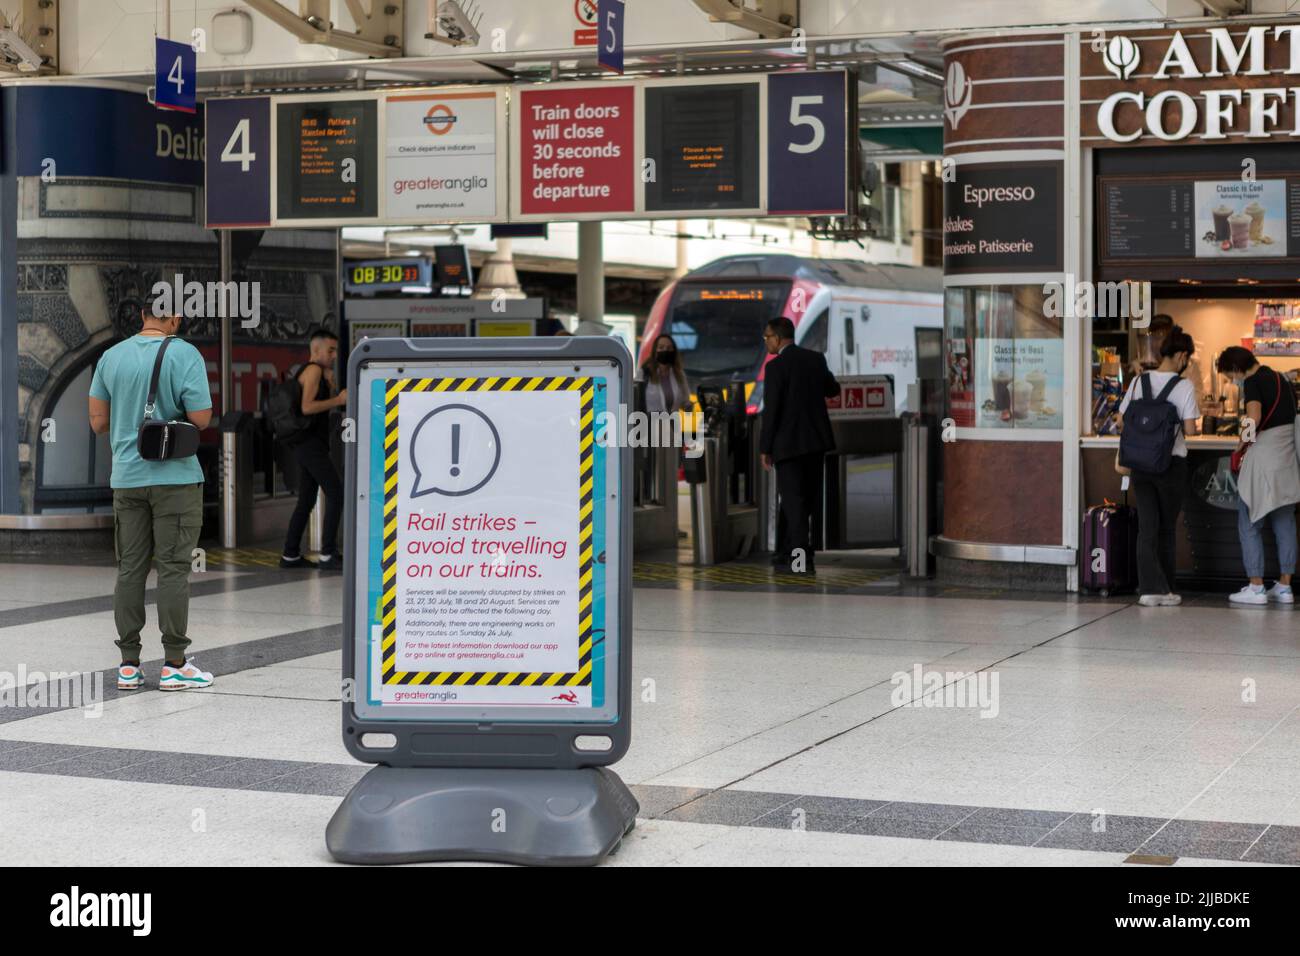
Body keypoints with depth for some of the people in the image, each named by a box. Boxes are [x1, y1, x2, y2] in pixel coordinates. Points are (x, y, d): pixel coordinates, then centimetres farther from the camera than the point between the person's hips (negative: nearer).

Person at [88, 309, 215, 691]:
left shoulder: (112, 356, 6)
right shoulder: (185, 355, -9)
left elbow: (97, 422, 8)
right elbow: (201, 419, -14)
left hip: (127, 477, 5)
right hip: (175, 476, -4)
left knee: (130, 568, 8)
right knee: (173, 568, -1)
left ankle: (128, 664, 9)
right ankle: (174, 665, 0)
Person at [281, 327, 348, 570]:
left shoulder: (319, 372, 21)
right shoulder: (313, 370, -9)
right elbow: (307, 407, -20)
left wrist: (330, 385, 10)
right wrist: (338, 400, -16)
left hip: (307, 444, 10)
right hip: (309, 443, -10)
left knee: (306, 501, 13)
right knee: (336, 494, -13)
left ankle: (291, 555, 16)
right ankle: (327, 555, -17)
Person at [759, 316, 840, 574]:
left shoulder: (776, 366, -14)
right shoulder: (816, 359, 5)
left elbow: (771, 409, -14)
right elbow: (832, 389, 19)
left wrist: (765, 448, -8)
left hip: (788, 442, -6)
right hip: (816, 439, 7)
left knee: (793, 500, -3)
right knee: (808, 499, 14)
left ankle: (802, 559, -6)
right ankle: (792, 551, 23)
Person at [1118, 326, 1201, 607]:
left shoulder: (1139, 381, 2)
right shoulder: (1184, 386, -10)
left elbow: (1122, 419, 5)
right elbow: (1190, 429, -12)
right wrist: (1175, 426, 9)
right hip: (1172, 462, -3)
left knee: (1147, 526, 4)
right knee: (1167, 528, 10)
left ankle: (1150, 588, -4)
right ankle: (1165, 590, 17)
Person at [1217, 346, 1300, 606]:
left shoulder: (1253, 382, -10)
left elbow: (1254, 418, -25)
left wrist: (1242, 444, -10)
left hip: (1263, 457, -8)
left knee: (1249, 526, 1)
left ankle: (1256, 587, 0)